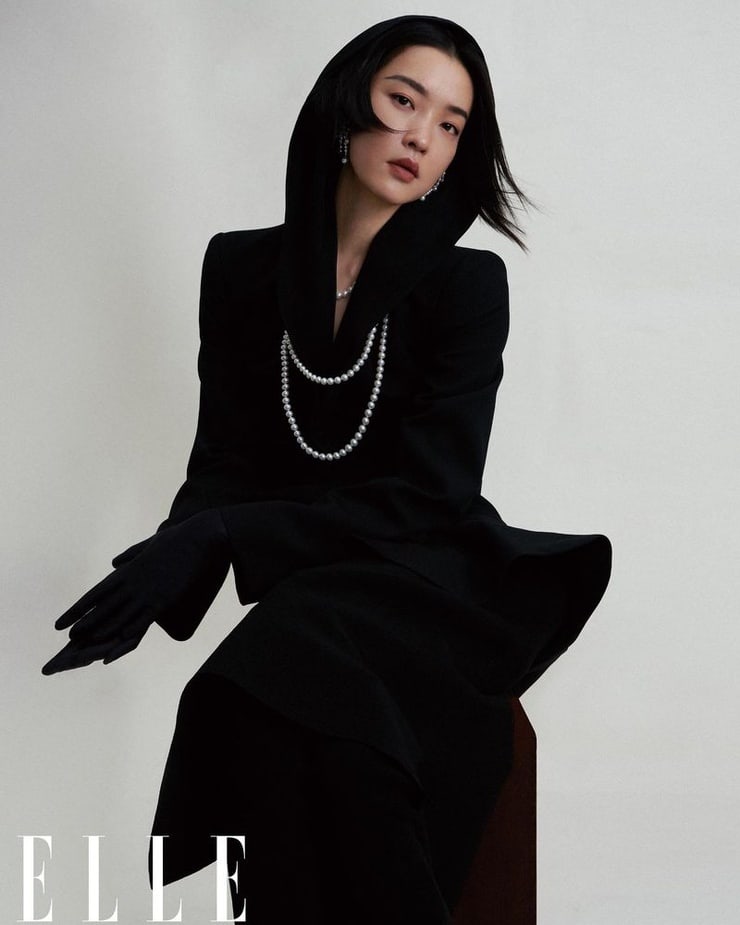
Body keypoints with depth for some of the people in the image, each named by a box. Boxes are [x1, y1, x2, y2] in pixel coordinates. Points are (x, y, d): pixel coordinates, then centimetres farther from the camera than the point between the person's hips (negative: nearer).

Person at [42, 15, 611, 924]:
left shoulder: (467, 283, -3)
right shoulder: (243, 267, 7)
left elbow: (426, 496, -11)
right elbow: (223, 464, 5)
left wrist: (213, 541, -21)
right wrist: (162, 567, -19)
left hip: (424, 587, -2)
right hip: (297, 593, 3)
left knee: (292, 687, -34)